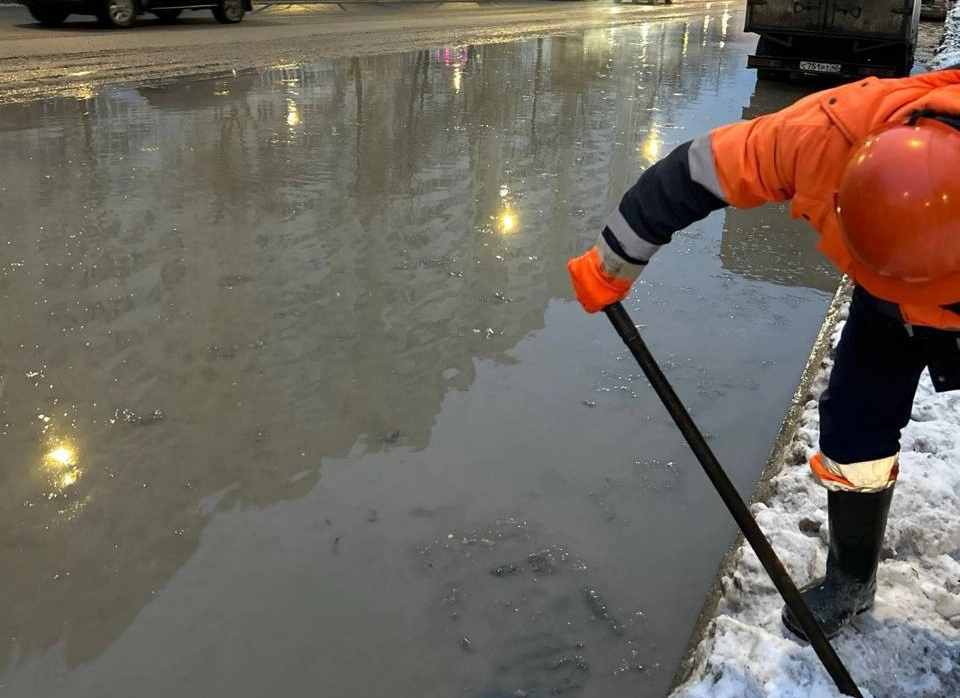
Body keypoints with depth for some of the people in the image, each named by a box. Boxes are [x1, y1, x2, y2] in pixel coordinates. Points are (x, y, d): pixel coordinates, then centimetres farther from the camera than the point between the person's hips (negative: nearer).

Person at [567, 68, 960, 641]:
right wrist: (611, 267, -14)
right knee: (855, 432, 1)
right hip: (883, 305, 2)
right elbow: (693, 176, -26)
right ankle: (851, 579, 24)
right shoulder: (830, 133, -40)